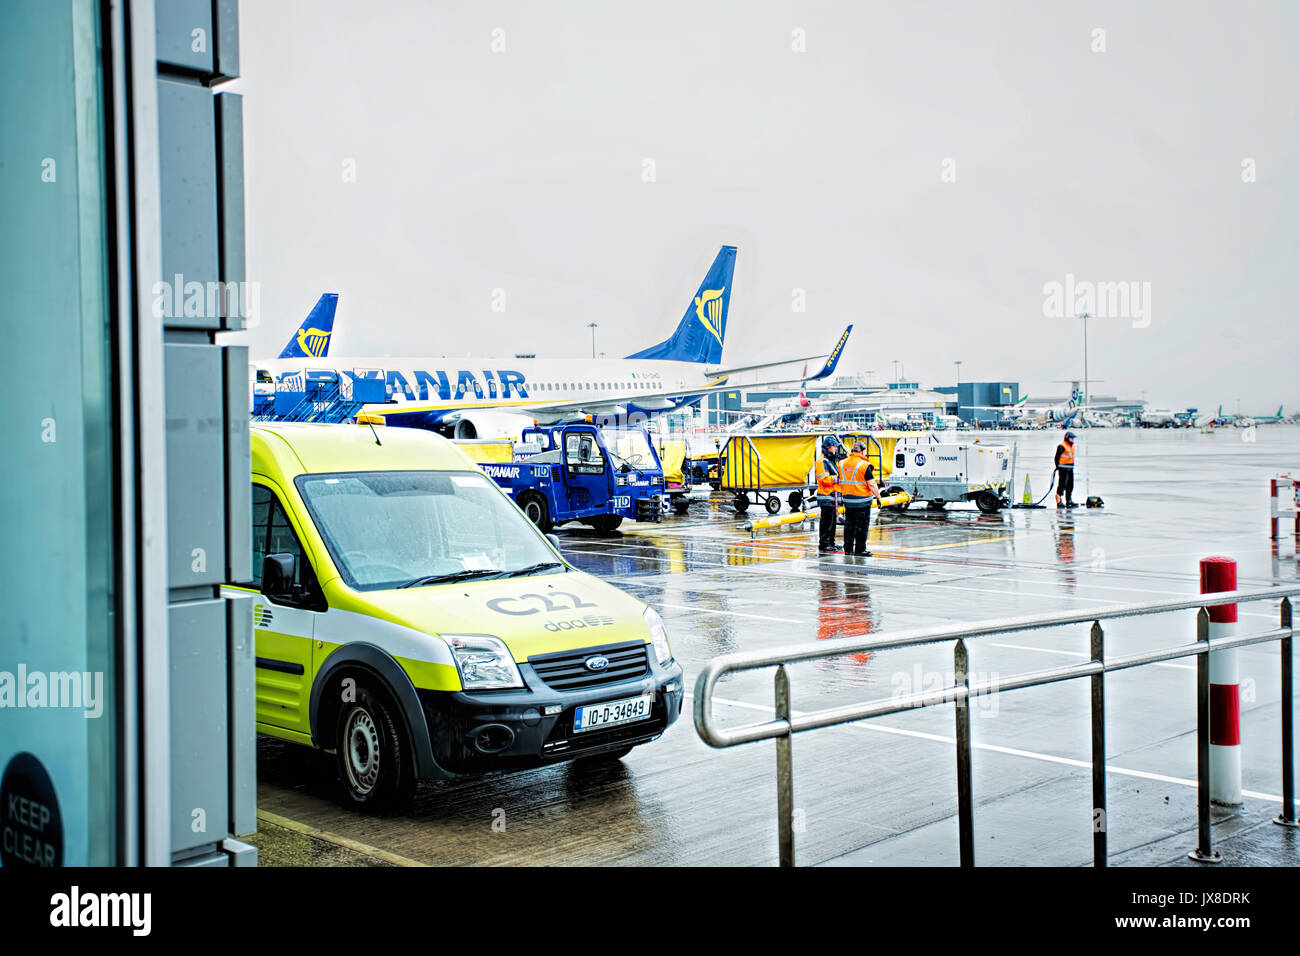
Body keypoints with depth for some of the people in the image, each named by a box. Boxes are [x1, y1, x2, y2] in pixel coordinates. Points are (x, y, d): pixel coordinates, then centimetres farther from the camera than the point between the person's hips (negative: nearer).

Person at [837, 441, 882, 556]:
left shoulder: (842, 463, 4)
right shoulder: (864, 465, -14)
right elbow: (871, 484, -15)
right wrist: (878, 496, -4)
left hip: (848, 500, 6)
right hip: (862, 501, -5)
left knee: (849, 525, 14)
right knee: (862, 526, 4)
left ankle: (848, 549, 17)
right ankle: (860, 549, 6)